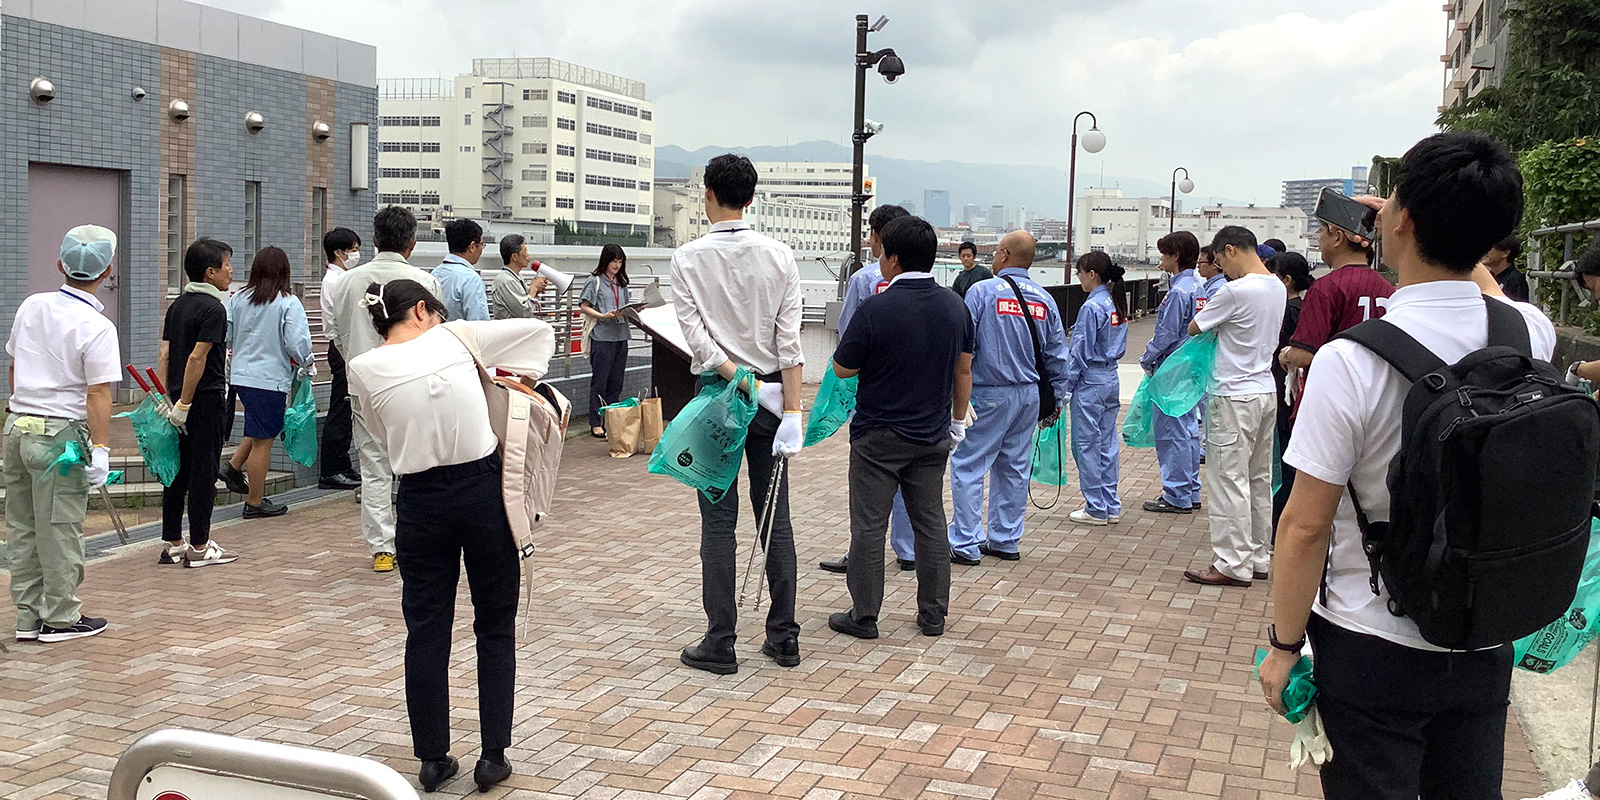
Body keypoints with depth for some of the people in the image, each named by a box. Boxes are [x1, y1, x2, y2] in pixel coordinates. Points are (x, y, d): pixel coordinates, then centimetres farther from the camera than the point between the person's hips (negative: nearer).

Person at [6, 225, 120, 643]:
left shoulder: (31, 307, 5)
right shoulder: (96, 327, -15)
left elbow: (14, 365, 16)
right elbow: (98, 395, -18)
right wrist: (100, 449, -15)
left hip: (17, 425, 7)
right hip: (60, 436, -7)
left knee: (23, 527, 14)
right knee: (60, 530, 4)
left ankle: (28, 615, 23)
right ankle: (60, 617, 13)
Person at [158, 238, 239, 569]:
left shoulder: (177, 305, 12)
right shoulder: (213, 308, -14)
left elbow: (165, 354, 9)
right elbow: (197, 358, -20)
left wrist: (167, 397, 9)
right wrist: (184, 403, -18)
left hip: (180, 398, 8)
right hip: (206, 399, -8)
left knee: (177, 470, 11)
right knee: (203, 472, -2)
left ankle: (171, 543, 17)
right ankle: (199, 547, 4)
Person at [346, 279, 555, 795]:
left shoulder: (364, 369, 0)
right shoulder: (454, 338, -2)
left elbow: (383, 432, 10)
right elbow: (540, 330, 6)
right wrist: (522, 374, 13)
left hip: (421, 500, 1)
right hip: (483, 488, -1)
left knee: (426, 629, 12)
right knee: (495, 625, 11)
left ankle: (432, 758, 19)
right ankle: (493, 756, 13)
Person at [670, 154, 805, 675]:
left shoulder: (688, 258, -6)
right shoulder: (779, 256, -1)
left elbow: (696, 334, -14)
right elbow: (790, 340, -5)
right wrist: (791, 411, -6)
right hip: (773, 390, 3)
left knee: (718, 523, 2)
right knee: (776, 518, 9)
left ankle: (720, 643, 6)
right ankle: (783, 636, 15)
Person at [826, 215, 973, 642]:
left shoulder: (876, 309, -18)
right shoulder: (956, 306, 0)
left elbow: (842, 369, -9)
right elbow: (964, 370, 9)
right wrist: (957, 420, 19)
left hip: (878, 436, -5)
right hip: (932, 437, 5)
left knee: (869, 526, 4)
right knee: (931, 523, 13)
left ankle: (864, 616, 9)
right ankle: (933, 614, 19)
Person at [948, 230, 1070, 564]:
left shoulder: (981, 292, -10)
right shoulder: (1044, 299, 7)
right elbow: (1057, 354, 12)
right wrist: (1058, 397, 20)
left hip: (989, 395, -6)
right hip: (1029, 395, 6)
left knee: (968, 466, -1)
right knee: (1014, 467, 14)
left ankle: (966, 544, -2)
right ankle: (1005, 540, 21)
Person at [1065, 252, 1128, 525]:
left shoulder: (1091, 308, -17)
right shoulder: (1116, 303, 7)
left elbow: (1080, 352, -16)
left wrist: (1065, 386, -9)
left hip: (1090, 382, -8)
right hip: (1111, 379, 8)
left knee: (1086, 444, 1)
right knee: (1107, 443, 13)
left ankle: (1096, 509, 6)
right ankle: (1112, 505, 18)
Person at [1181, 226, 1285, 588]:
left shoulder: (1235, 291, -18)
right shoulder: (1277, 288, 8)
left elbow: (1193, 329, -6)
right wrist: (1221, 326, 9)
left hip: (1235, 397, -9)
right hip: (1265, 391, 9)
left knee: (1229, 480, -3)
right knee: (1259, 479, 14)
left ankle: (1234, 564, 0)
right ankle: (1258, 558, 21)